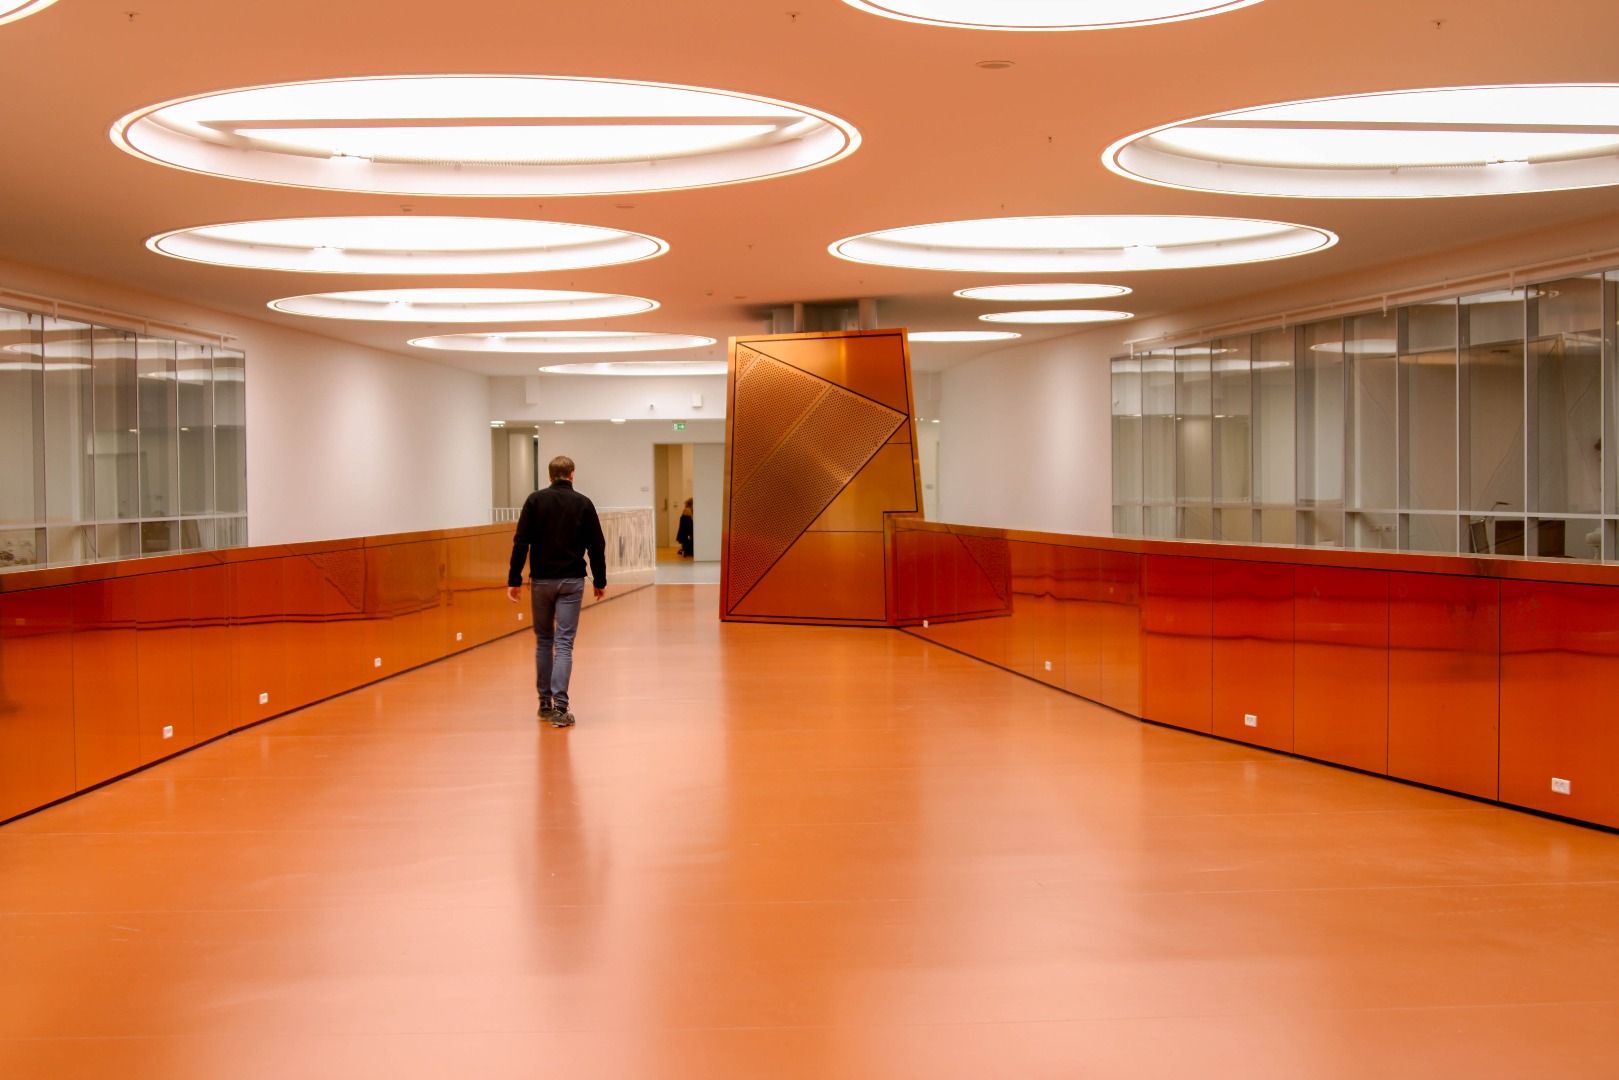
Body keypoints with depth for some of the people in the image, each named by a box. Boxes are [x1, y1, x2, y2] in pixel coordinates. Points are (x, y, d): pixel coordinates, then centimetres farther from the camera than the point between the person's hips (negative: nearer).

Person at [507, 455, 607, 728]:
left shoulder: (535, 500, -1)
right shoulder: (583, 503, -1)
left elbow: (521, 542, -7)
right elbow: (596, 546, -1)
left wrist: (514, 579, -4)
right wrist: (599, 580, 9)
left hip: (541, 580, 1)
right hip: (571, 582, -1)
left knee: (543, 641, 15)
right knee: (564, 644, -2)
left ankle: (545, 703, 21)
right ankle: (559, 707, -11)